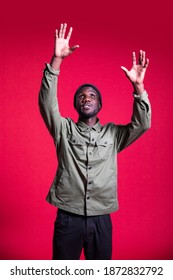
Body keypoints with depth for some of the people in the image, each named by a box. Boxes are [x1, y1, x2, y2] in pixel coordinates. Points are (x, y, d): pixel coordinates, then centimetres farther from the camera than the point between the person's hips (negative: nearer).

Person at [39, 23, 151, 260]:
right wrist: (56, 60, -22)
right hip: (68, 218, -1)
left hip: (101, 220, 1)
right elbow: (47, 103, -11)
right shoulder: (64, 130, 3)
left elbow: (142, 124, -6)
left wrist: (138, 87, -18)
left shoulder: (113, 133, 7)